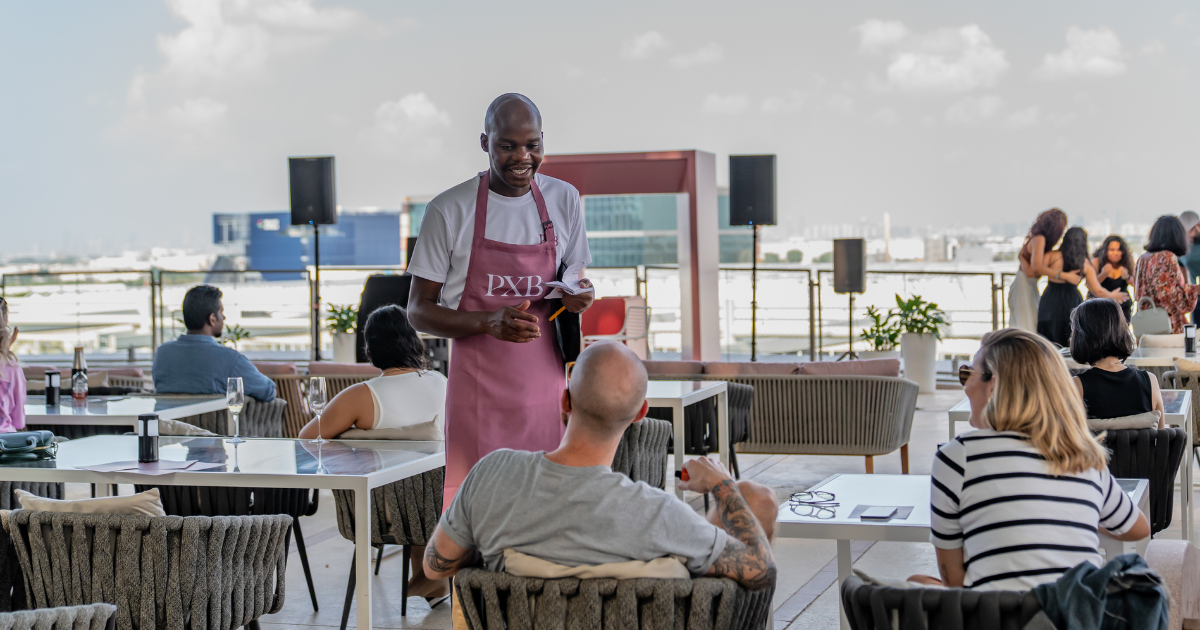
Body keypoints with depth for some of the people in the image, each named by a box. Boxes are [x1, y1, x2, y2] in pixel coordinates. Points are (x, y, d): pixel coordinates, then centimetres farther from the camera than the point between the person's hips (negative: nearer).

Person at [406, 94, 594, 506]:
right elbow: (418, 311, -2)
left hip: (546, 387, 3)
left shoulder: (564, 200, 7)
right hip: (479, 392, -3)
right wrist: (487, 322, -19)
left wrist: (579, 297, -7)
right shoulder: (449, 211, -4)